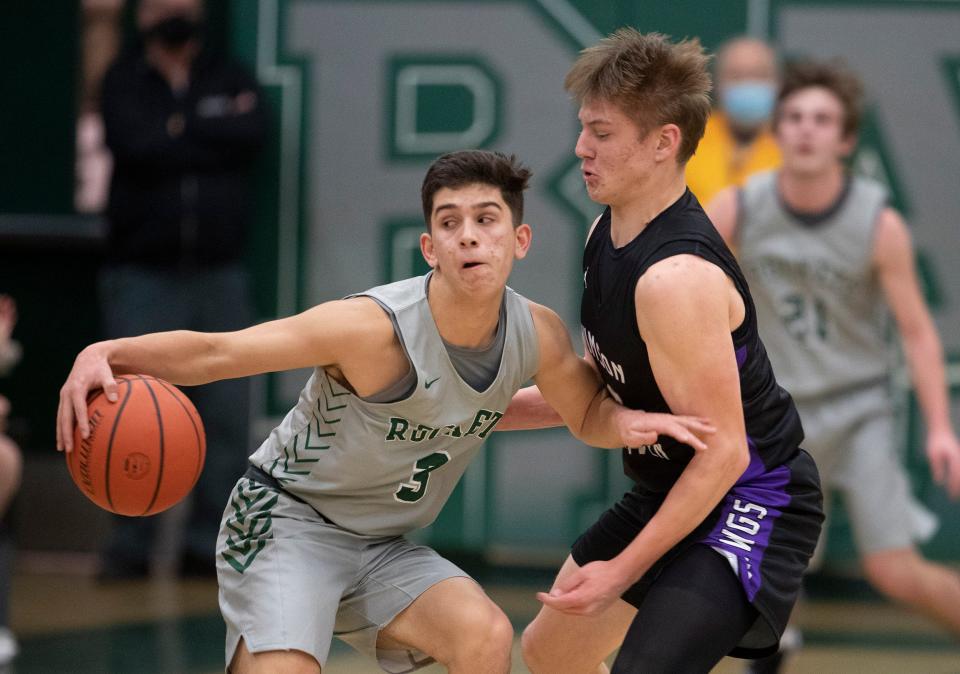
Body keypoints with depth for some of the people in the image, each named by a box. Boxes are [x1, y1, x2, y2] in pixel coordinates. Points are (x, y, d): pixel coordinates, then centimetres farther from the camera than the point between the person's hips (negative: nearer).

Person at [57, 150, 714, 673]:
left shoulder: (538, 335, -10)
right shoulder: (375, 329, -28)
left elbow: (589, 413, 11)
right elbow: (213, 351, -28)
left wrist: (628, 421, -14)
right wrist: (106, 354, -45)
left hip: (383, 546, 5)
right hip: (285, 520, -5)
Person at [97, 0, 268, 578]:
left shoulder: (231, 80, 10)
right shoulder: (124, 82, 4)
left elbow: (253, 134, -9)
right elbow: (137, 146, -13)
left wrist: (182, 128, -8)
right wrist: (215, 135, -5)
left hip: (220, 275, 2)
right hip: (142, 275, -2)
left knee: (227, 415, -1)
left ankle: (209, 542, 6)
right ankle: (131, 546, 0)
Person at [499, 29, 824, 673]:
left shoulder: (676, 277, -29)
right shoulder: (608, 234, 0)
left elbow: (723, 452, -27)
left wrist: (624, 570, -22)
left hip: (750, 501, -10)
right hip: (667, 490, 10)